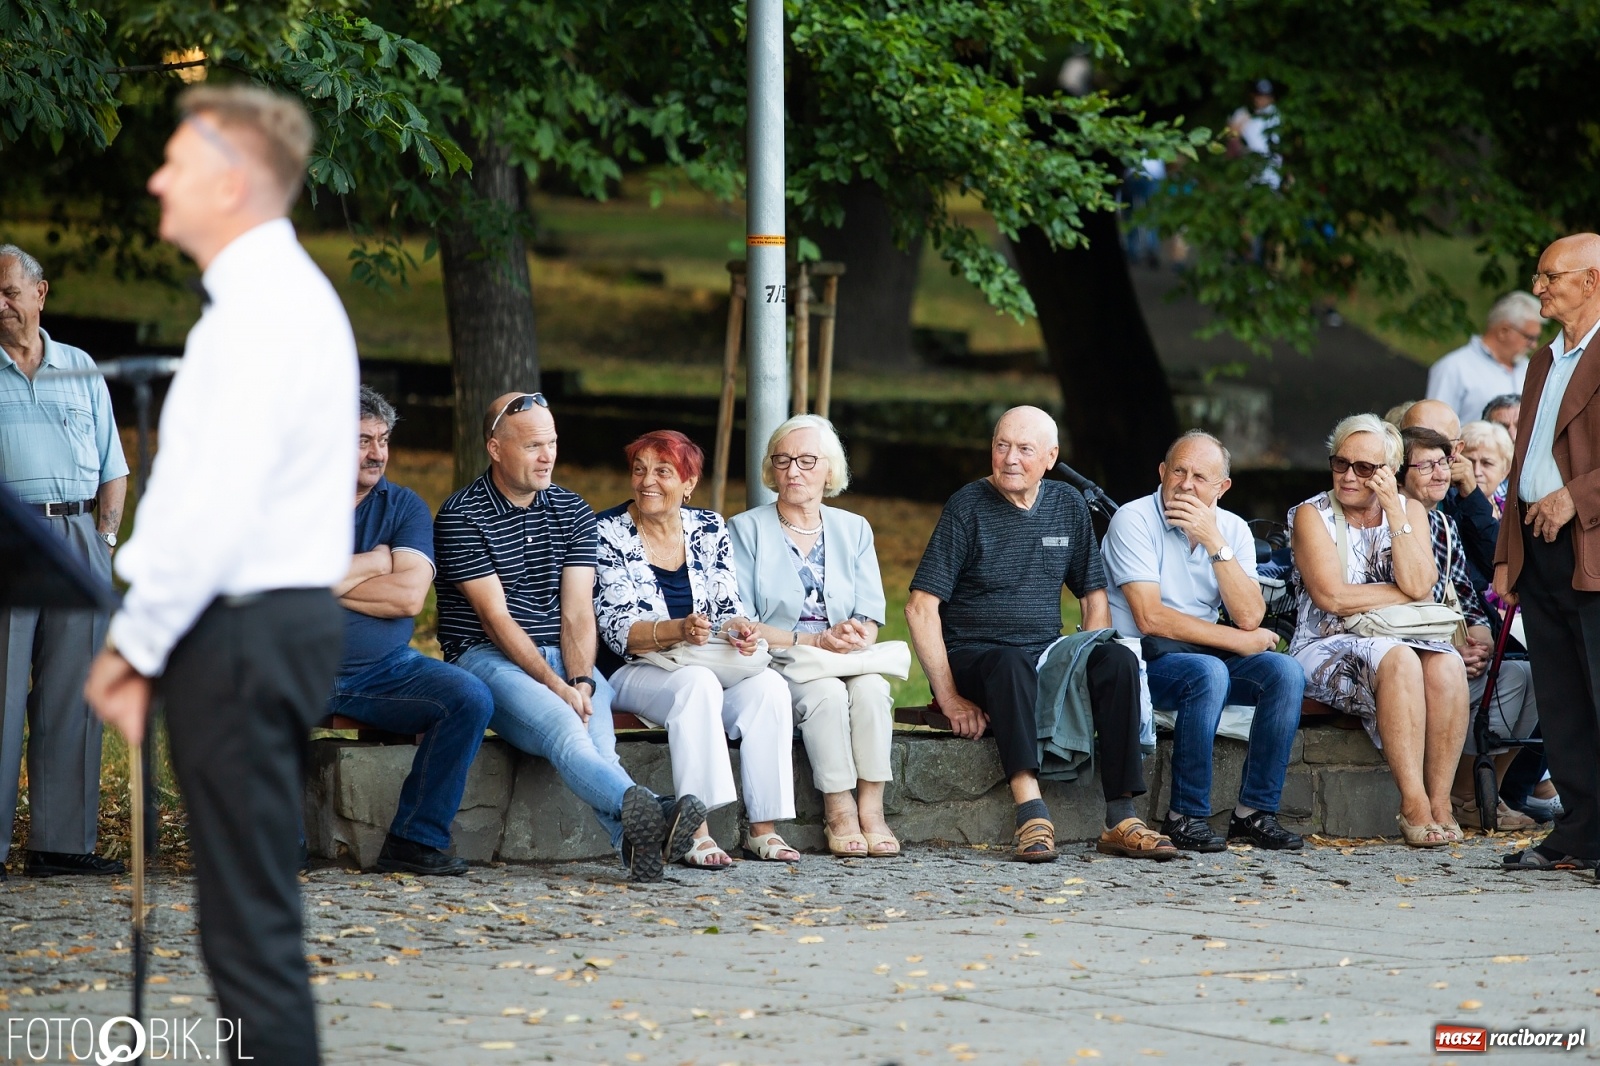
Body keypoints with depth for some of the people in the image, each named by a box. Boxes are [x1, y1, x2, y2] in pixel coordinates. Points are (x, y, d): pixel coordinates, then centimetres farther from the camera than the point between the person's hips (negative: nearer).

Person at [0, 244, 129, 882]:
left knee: (73, 697, 2)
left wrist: (104, 535, 5)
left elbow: (112, 469, 18)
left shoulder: (80, 370, 16)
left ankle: (62, 841, 5)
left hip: (79, 537, 4)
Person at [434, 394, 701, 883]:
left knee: (595, 721, -31)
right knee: (558, 722, -36)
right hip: (487, 659, -4)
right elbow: (496, 618, -11)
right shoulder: (461, 517, -4)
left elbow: (577, 611, 4)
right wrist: (557, 687, -20)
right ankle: (645, 810, -62)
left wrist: (580, 681, -15)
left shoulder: (572, 511, 12)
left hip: (562, 656, 4)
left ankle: (637, 835, -58)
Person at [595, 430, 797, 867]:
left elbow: (728, 606, 7)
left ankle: (763, 828, -25)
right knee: (697, 683, -37)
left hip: (709, 670, 4)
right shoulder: (608, 533, -4)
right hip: (636, 673, -4)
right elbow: (617, 629, -12)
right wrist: (678, 630, -30)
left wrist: (737, 628, -19)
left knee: (768, 686, -26)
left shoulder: (710, 529, 9)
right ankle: (695, 831, -39)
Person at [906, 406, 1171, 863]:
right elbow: (921, 607, -9)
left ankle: (1121, 818, -28)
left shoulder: (1068, 505, 11)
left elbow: (1094, 596, 17)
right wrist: (948, 696, -17)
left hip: (1049, 658, 4)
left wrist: (1088, 670, -2)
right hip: (973, 657, -4)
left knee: (1119, 659, -24)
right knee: (1011, 663, -38)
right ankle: (1031, 810, -50)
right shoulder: (968, 507, -4)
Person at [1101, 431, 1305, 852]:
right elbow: (1150, 619, -19)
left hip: (1209, 655, 6)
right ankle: (1186, 817, -25)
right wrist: (1240, 642, -15)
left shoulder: (1232, 529, 6)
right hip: (1139, 659, -6)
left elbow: (1249, 618, -8)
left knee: (1284, 671, -19)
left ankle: (1254, 811, -14)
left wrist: (1215, 543, -16)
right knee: (1208, 672, -34)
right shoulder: (1134, 521, -10)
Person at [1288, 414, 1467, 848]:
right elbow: (1331, 596, -14)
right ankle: (1413, 805, -35)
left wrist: (1394, 512, -10)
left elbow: (1419, 584, -8)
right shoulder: (1312, 515, 0)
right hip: (1329, 647, -4)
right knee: (1398, 661, -35)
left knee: (1447, 665, -30)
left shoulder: (1410, 511, 10)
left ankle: (1440, 801, -27)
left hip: (1404, 637, 4)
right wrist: (1405, 594, -8)